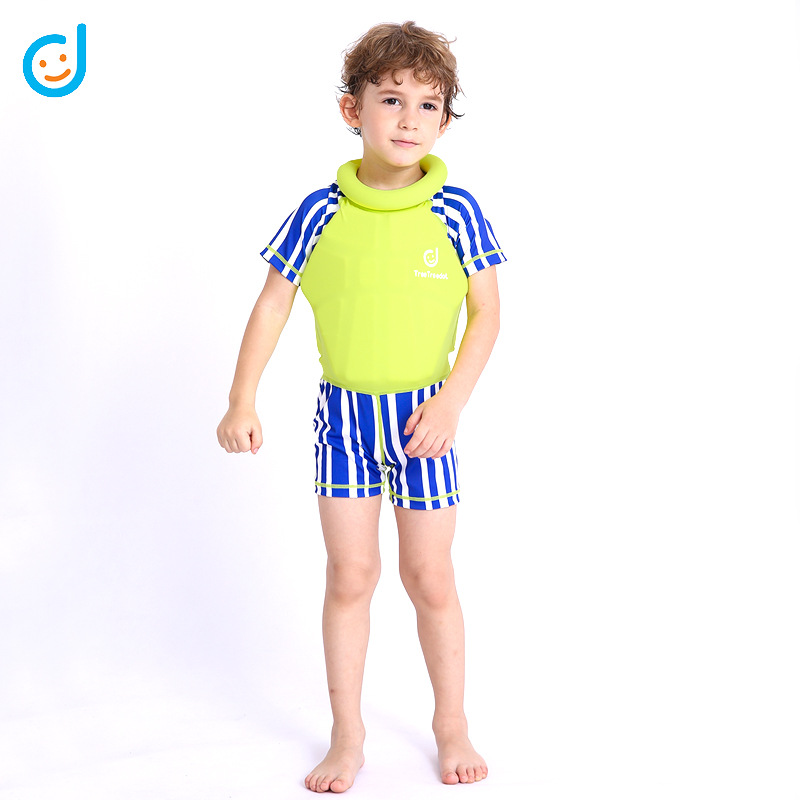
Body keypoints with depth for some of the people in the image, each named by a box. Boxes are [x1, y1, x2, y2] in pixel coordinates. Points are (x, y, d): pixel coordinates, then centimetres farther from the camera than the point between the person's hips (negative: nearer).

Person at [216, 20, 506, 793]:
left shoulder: (455, 212, -8)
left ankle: (451, 723, 27)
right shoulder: (320, 213, -6)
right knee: (349, 573, 6)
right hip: (344, 413, 1)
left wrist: (451, 400, -14)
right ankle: (347, 734, 21)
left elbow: (486, 313, -4)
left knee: (429, 576, 7)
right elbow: (272, 304, 0)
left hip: (422, 416, -1)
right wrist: (242, 401, -4)